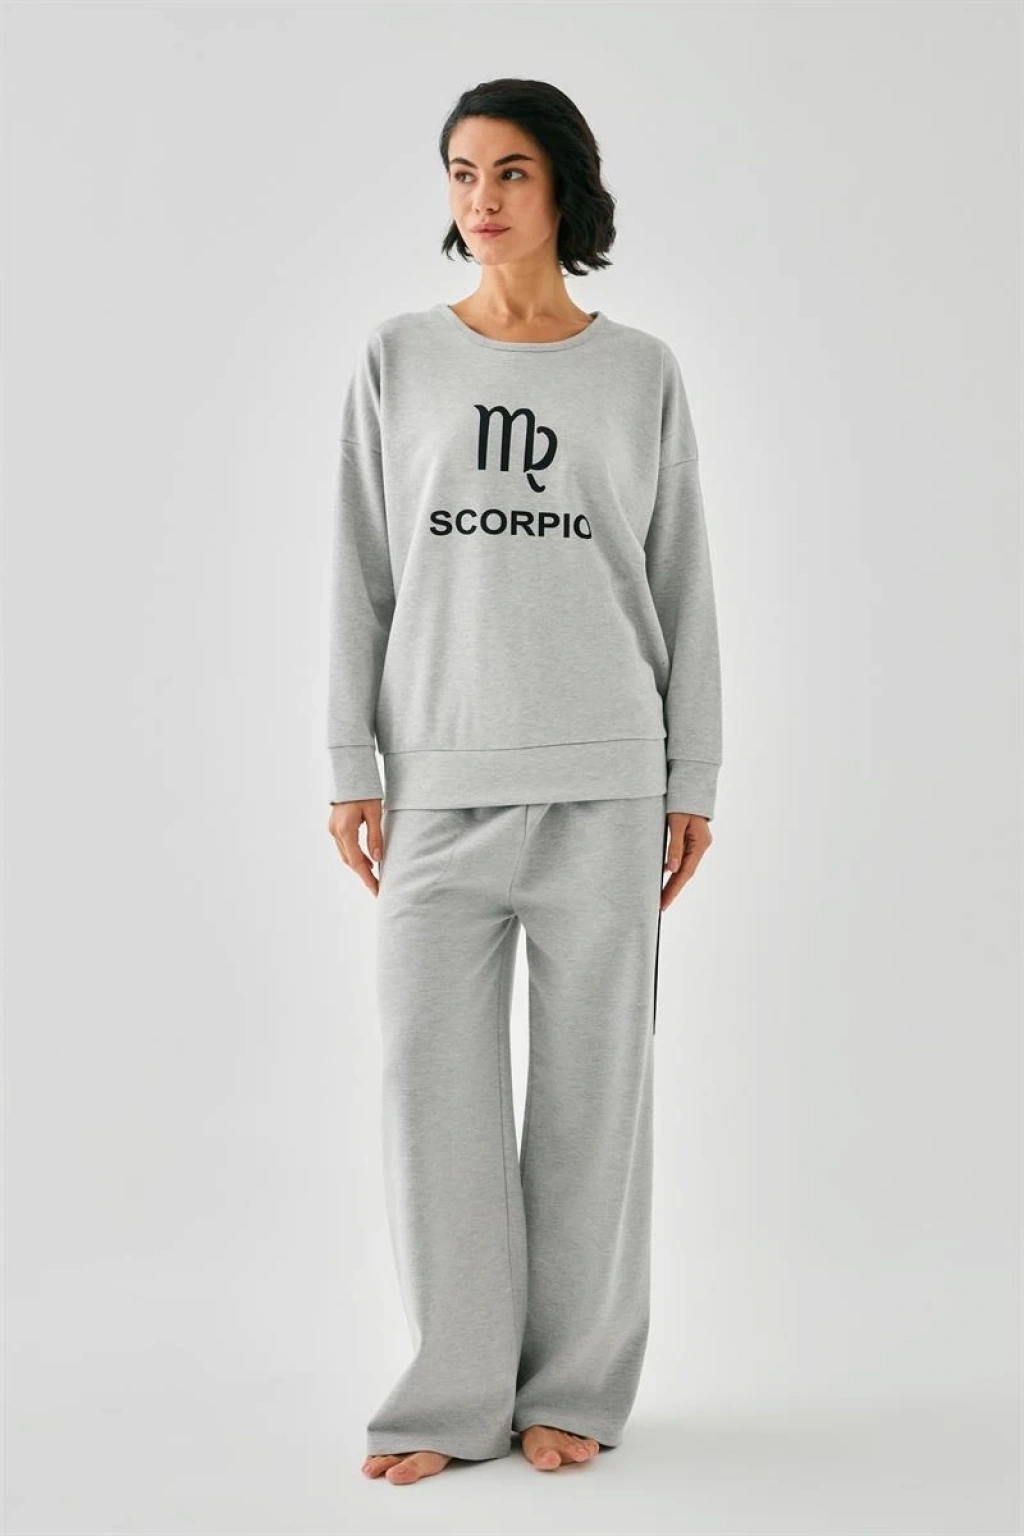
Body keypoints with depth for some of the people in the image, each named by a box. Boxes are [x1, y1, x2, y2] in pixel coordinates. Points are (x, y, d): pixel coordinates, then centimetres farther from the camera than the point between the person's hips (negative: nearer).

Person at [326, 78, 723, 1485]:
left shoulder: (642, 375, 7)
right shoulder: (398, 362, 7)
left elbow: (682, 587, 7)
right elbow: (361, 575, 6)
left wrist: (694, 779, 4)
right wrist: (351, 767, 1)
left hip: (602, 781, 0)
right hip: (439, 779, 1)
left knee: (593, 1080, 2)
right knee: (434, 1076, -1)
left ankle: (573, 1387, 14)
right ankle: (455, 1393, 11)